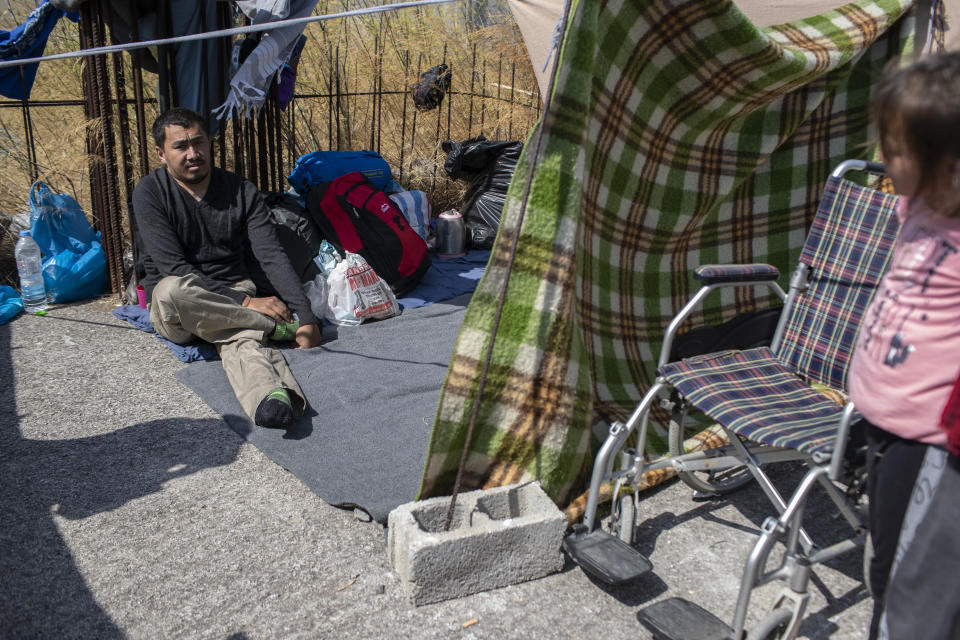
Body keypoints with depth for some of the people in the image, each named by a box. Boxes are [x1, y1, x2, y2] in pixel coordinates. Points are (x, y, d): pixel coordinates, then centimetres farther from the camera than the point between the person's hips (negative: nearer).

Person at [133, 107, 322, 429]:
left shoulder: (242, 191, 2)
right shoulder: (149, 193, -6)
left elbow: (272, 257, -7)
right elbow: (174, 269, -15)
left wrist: (306, 318, -21)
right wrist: (245, 301, -25)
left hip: (235, 298, 1)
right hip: (174, 308, 0)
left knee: (241, 340, -36)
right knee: (171, 289, -38)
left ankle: (271, 399, -68)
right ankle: (275, 325, -26)